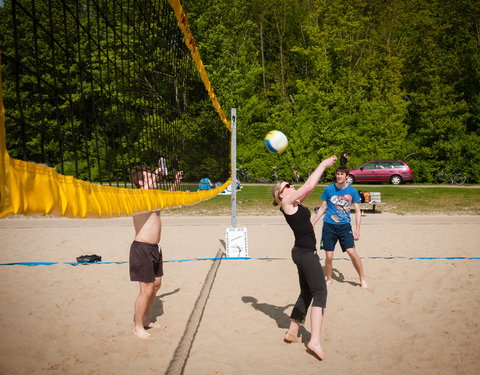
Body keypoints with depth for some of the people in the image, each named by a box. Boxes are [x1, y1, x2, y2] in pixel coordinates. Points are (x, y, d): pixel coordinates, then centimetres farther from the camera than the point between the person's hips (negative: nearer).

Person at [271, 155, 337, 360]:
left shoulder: (295, 203, 13)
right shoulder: (287, 202, -10)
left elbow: (310, 186, 19)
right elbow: (309, 185, -16)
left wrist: (324, 167, 16)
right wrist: (322, 165, -7)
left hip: (303, 253, 10)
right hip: (305, 253, -10)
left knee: (306, 293, 17)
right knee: (320, 292, -12)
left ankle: (292, 332, 25)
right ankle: (315, 340, -18)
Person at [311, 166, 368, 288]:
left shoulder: (352, 191, -1)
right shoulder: (329, 189, 1)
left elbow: (357, 211, 3)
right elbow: (322, 208, 10)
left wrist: (357, 230, -4)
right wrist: (313, 223, 7)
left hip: (345, 225, -1)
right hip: (329, 225, 1)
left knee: (352, 252, -12)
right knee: (329, 256, 1)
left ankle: (362, 279, 8)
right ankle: (328, 279, 24)